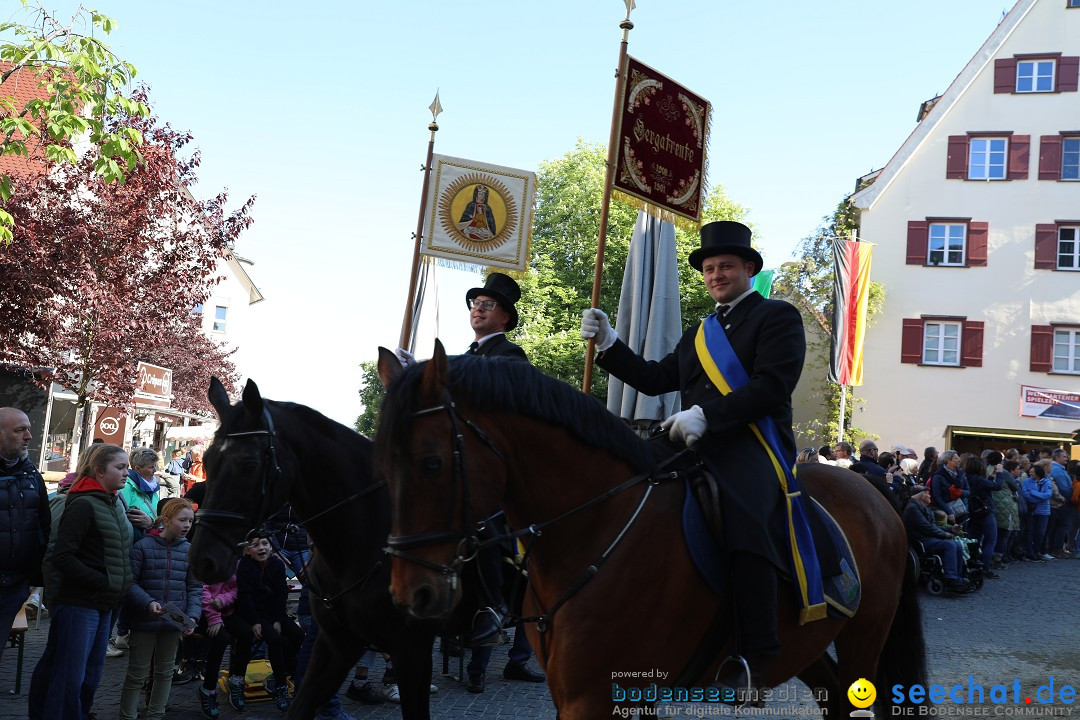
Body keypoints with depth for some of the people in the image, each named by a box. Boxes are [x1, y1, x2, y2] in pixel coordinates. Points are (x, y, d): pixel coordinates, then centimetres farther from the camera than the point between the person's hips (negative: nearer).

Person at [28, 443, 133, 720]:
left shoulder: (116, 504, 10)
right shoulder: (84, 505, -15)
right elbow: (62, 557, -21)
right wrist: (104, 582, -19)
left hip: (105, 604, 8)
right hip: (79, 604, -8)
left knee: (91, 675, 14)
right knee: (69, 677, -3)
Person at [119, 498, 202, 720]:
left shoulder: (189, 550, 2)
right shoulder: (143, 546, -10)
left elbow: (195, 588, 4)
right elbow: (130, 582, -10)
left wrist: (192, 616, -8)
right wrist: (148, 603, -23)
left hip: (174, 623, 4)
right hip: (144, 621, -4)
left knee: (165, 672, 15)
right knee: (137, 674, 5)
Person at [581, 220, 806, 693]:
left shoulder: (778, 317, 4)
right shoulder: (700, 333, 28)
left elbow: (772, 385, -11)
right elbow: (654, 379, 20)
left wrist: (705, 415, -22)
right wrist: (607, 343, 8)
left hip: (754, 448, -8)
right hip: (700, 450, 8)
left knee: (745, 520, -35)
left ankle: (757, 660, -31)